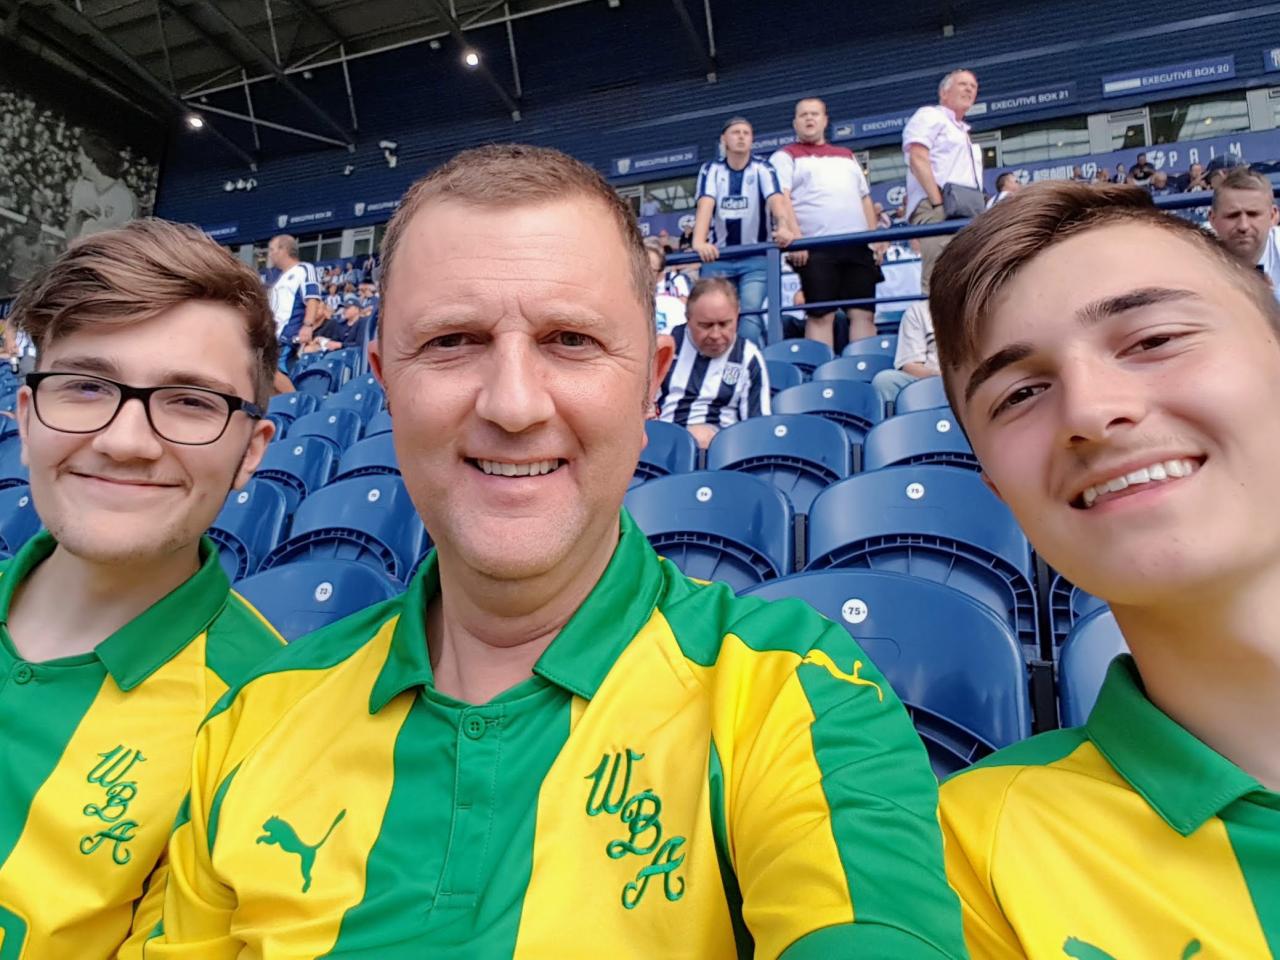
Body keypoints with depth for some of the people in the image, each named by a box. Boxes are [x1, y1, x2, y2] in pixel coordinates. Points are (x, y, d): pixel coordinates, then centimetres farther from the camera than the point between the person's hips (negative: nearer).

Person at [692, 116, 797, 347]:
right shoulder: (710, 170, 1)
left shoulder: (762, 169, -3)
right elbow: (705, 205, -16)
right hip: (718, 256, 1)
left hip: (756, 257, -1)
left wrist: (784, 226, -43)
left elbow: (776, 199, -21)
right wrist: (699, 242, -35)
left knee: (750, 314, -17)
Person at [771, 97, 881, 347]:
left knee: (864, 313, -1)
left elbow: (865, 199, 26)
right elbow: (781, 198, -4)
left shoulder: (847, 156, 27)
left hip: (859, 244, 5)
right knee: (820, 315, -9)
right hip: (816, 246, -5)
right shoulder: (785, 156, 11)